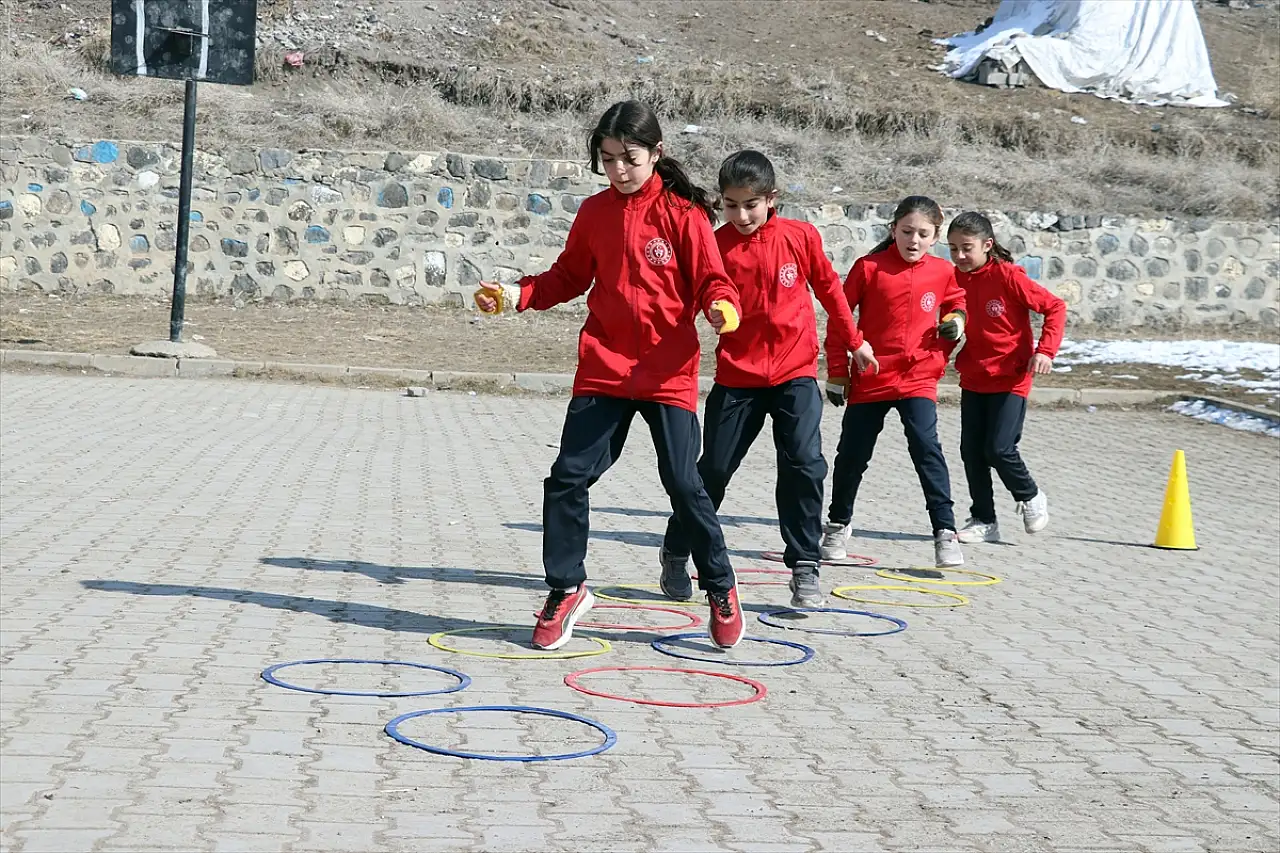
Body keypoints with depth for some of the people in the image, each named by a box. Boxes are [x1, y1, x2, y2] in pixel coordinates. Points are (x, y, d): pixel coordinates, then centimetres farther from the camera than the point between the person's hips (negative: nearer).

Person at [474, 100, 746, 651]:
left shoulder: (682, 212, -5)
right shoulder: (595, 212, 8)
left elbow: (710, 279, -6)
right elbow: (569, 277, 16)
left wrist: (721, 306, -28)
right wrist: (515, 296, 2)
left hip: (668, 372, -4)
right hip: (603, 368, 4)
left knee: (683, 483, -3)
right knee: (567, 476, -2)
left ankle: (721, 589, 17)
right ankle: (566, 589, 14)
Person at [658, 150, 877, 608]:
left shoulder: (800, 236, -4)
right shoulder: (716, 245, -6)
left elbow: (829, 287, 10)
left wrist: (854, 340, 18)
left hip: (795, 372, 0)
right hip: (737, 376, 0)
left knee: (803, 462, -13)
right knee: (713, 468, 6)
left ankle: (804, 568, -3)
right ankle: (675, 553, 26)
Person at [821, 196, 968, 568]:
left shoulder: (942, 273, 2)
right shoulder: (869, 267, -6)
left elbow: (955, 301, 24)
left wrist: (955, 321, -1)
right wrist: (837, 371, 0)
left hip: (919, 377, 0)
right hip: (869, 379, 0)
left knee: (926, 447, -17)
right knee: (852, 455, 8)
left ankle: (945, 531, -13)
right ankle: (838, 525, 31)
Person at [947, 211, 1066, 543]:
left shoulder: (1008, 276, -15)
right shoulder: (955, 279, 2)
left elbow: (1055, 307, -11)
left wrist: (1045, 350, -19)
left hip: (1011, 379, -6)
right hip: (973, 379, 6)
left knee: (999, 448, -11)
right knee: (971, 451, 4)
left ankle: (1031, 497, 17)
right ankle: (983, 521, 16)